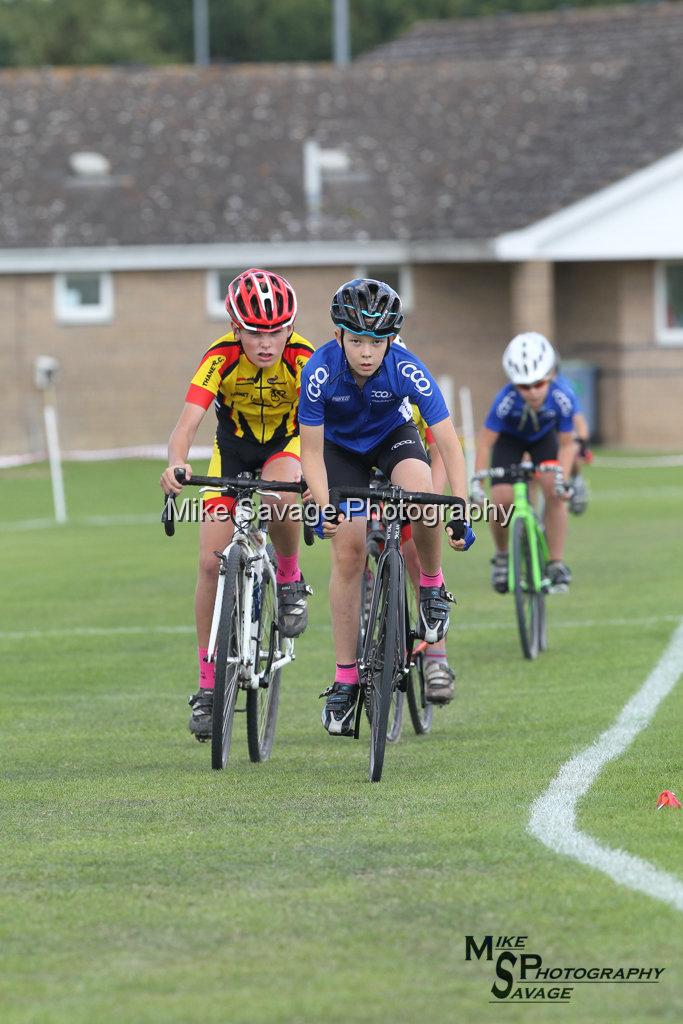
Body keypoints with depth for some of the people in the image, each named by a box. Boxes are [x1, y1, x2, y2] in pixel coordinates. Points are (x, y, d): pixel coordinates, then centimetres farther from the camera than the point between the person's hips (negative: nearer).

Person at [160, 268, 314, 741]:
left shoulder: (303, 359, -29)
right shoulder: (221, 357, -28)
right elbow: (188, 421, -38)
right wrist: (176, 464, -59)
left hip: (286, 444, -1)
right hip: (233, 449, 1)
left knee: (278, 493, -37)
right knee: (212, 562, -9)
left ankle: (291, 582, -7)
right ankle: (208, 686, 2)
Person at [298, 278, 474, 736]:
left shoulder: (407, 370, -33)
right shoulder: (320, 372, -32)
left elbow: (449, 445, -31)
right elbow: (311, 452, -23)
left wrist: (460, 507, -42)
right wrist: (324, 507, -39)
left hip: (393, 435, -1)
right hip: (341, 445, 1)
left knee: (421, 493, -34)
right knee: (349, 549, -12)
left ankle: (432, 586, -5)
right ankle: (346, 678, -4)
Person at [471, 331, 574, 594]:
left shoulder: (561, 399, -35)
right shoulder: (507, 400, -38)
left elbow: (566, 444, -22)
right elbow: (485, 443, -30)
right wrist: (476, 482, -36)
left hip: (544, 438, 1)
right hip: (510, 439, -1)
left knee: (554, 493, -21)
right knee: (501, 500, -16)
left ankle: (556, 563, -11)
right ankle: (502, 557, 12)